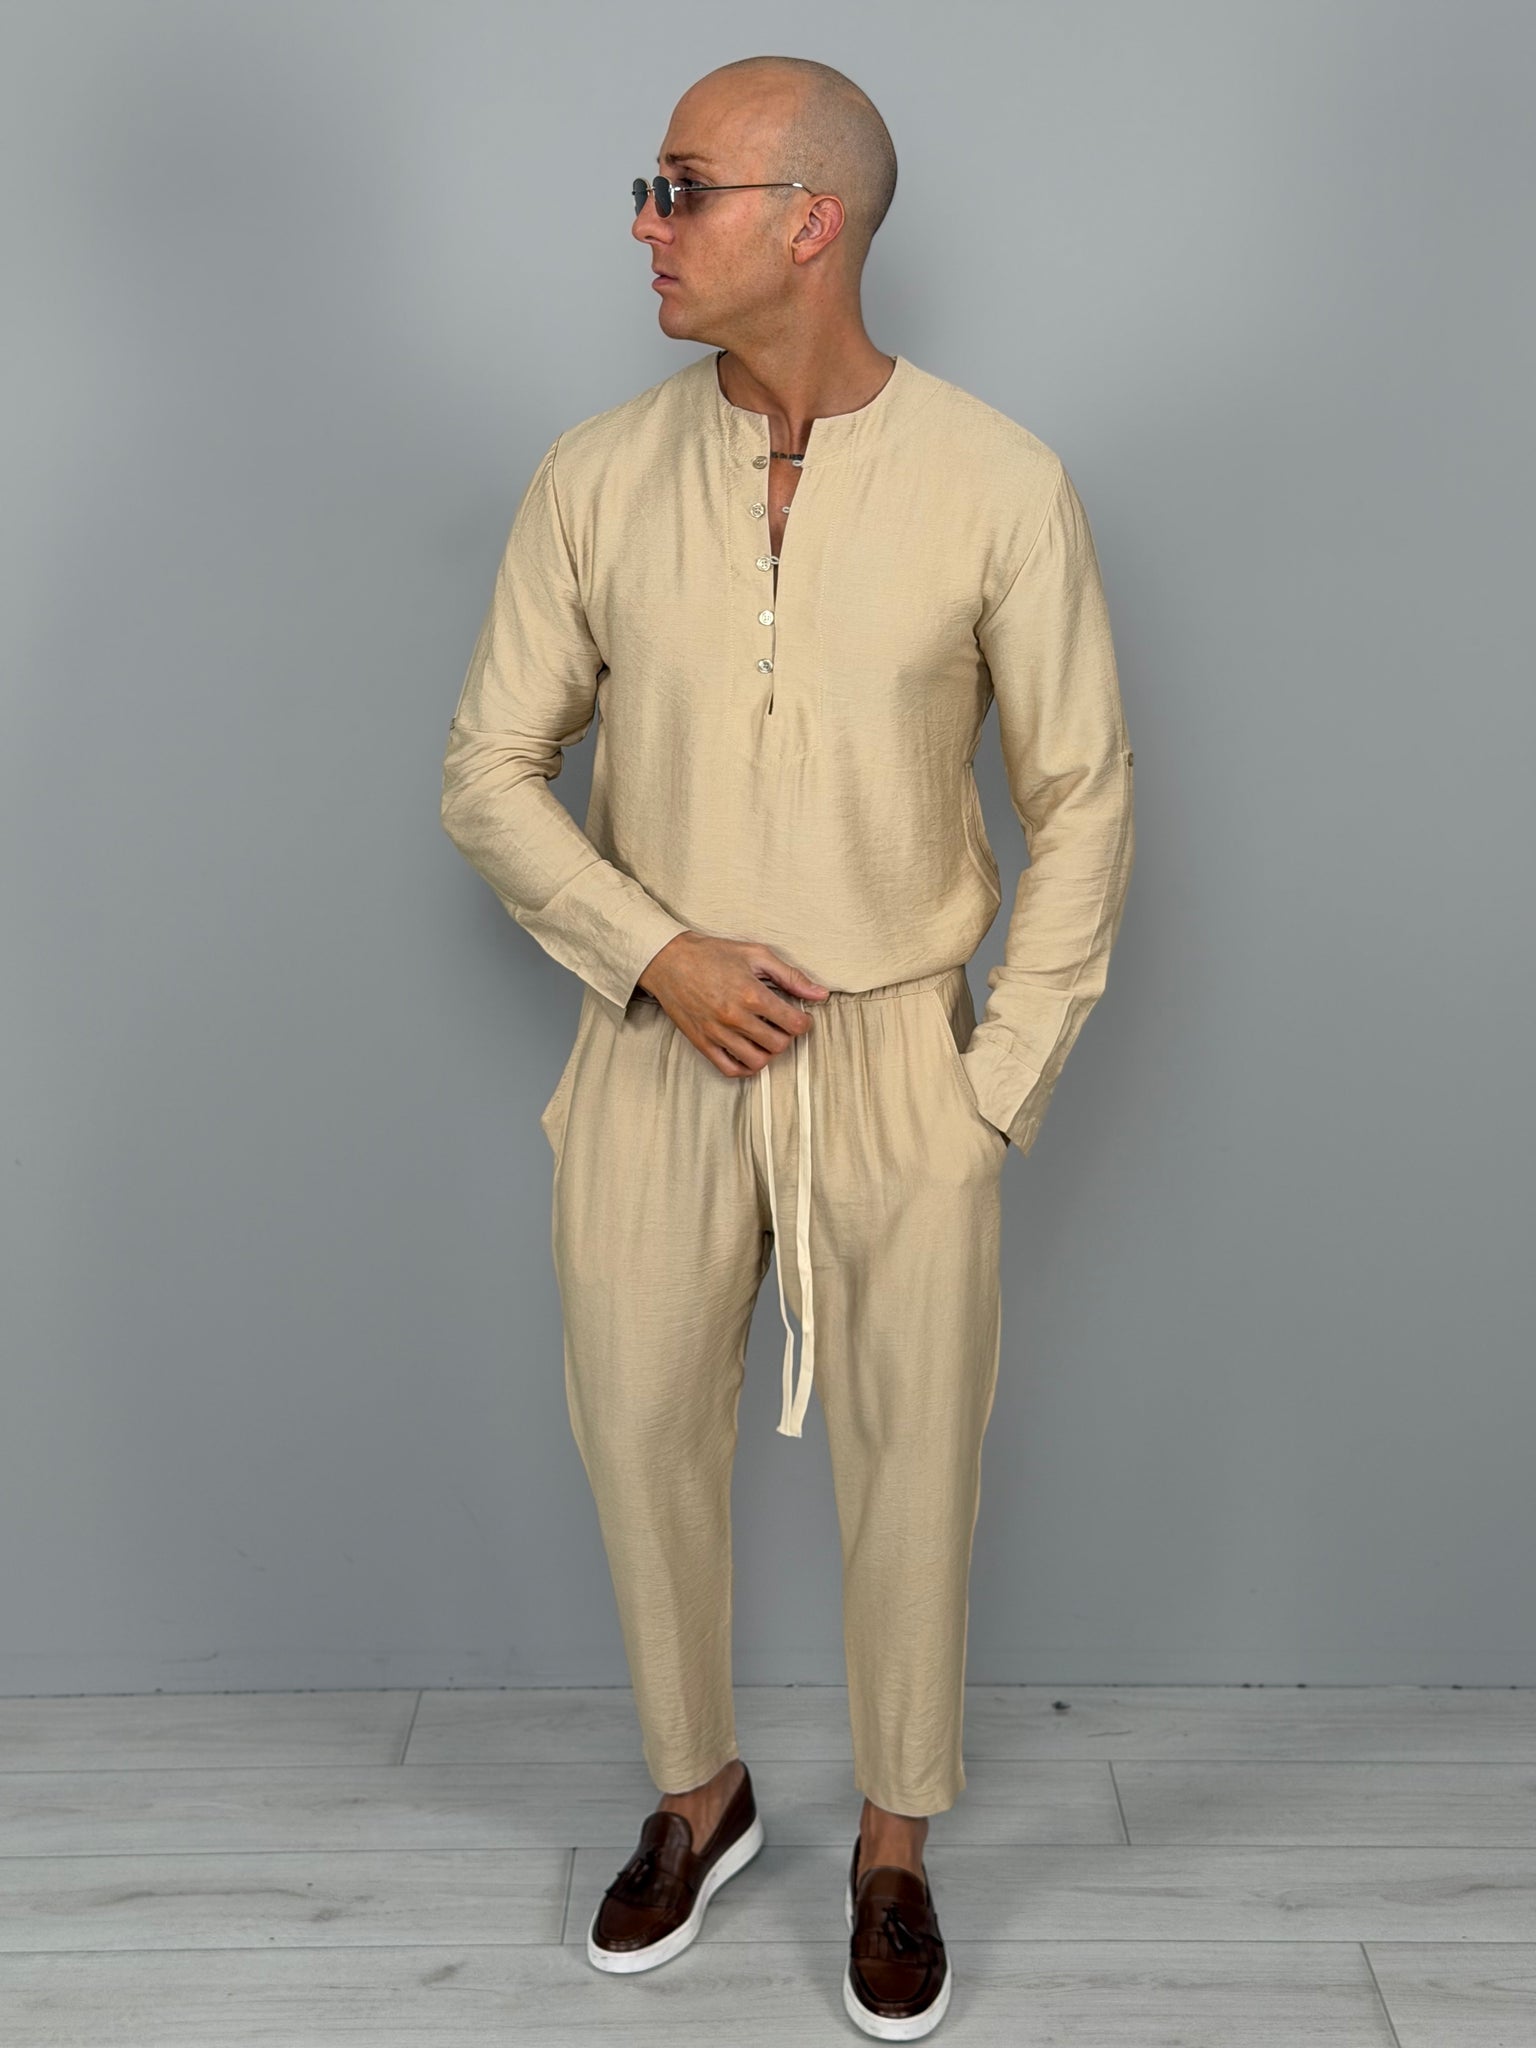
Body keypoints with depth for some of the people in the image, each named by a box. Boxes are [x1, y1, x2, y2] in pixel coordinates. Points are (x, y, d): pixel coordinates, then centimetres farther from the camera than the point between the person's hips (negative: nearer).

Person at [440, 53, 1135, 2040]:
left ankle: (894, 1846, 35)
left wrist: (1004, 1074, -6)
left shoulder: (997, 483, -9)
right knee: (642, 1437, 13)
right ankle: (697, 1791, 41)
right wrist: (658, 956, -12)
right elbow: (490, 771, 2)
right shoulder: (597, 474, -3)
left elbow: (1082, 796, -2)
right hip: (656, 1053, 2)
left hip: (897, 1063, -2)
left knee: (910, 1465, 9)